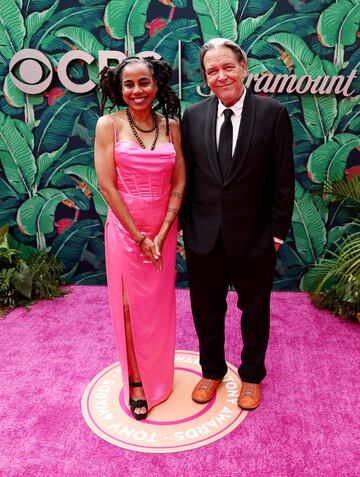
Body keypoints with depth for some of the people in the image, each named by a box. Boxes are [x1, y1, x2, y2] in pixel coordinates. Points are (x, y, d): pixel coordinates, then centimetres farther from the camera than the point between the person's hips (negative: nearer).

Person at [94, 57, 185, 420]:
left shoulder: (171, 126, 2)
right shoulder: (109, 125, -6)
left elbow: (179, 183, 0)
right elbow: (107, 186, -11)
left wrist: (160, 235, -9)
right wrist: (140, 237, -12)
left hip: (163, 230, 3)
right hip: (125, 229, -2)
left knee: (159, 307, 14)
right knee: (130, 307, 8)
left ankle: (158, 375, 36)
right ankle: (135, 381, 28)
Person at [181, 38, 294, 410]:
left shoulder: (273, 113, -7)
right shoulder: (193, 116, 1)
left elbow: (283, 180, -6)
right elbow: (185, 177, 3)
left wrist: (277, 232, -7)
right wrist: (184, 227, 2)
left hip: (254, 237, -2)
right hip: (203, 236, 2)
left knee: (254, 310, 16)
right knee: (206, 309, 16)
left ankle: (252, 375, 40)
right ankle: (212, 370, 40)